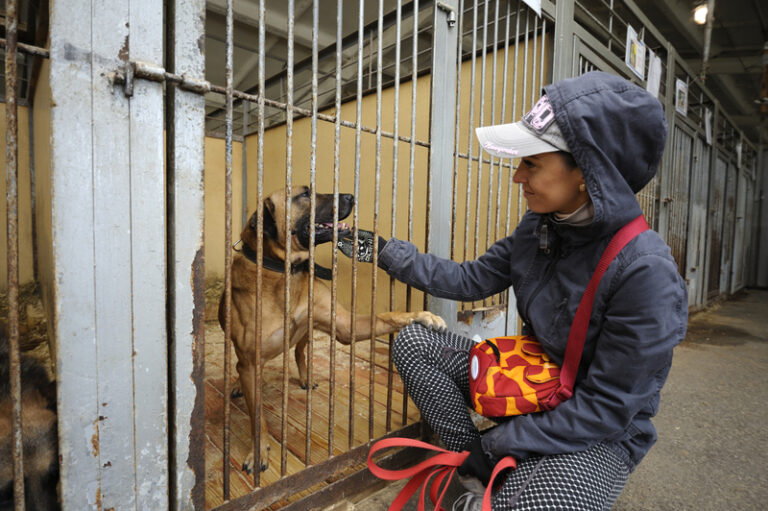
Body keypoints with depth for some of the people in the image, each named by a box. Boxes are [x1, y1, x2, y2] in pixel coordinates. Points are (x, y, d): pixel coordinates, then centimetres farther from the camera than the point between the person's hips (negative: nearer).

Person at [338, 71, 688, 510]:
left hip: (601, 432, -6)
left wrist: (498, 445, -19)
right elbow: (470, 281, 0)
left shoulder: (644, 271, -27)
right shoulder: (538, 227, -7)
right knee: (412, 341, -5)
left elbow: (607, 407, -23)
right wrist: (384, 252, -2)